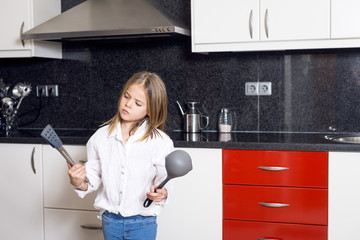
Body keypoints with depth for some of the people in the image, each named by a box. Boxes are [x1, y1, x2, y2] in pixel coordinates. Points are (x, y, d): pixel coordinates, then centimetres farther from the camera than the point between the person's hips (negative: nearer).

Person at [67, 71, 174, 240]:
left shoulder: (161, 143, -11)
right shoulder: (101, 137, -2)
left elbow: (165, 182, -5)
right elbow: (93, 178, 2)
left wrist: (162, 193, -26)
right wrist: (79, 183, -18)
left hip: (142, 224, -3)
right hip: (110, 220, 3)